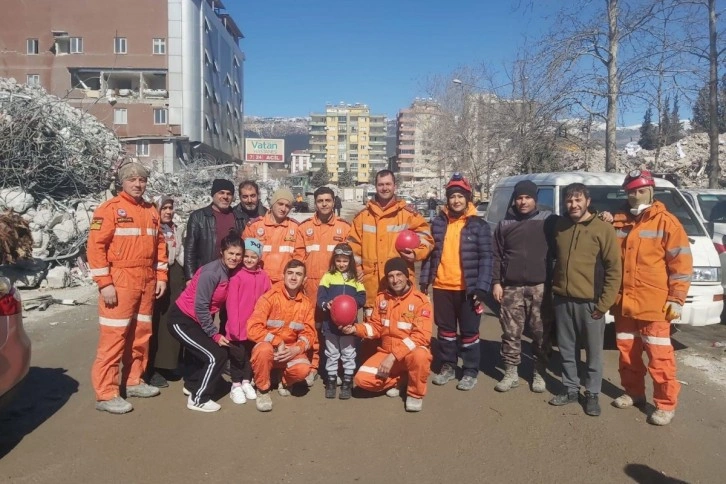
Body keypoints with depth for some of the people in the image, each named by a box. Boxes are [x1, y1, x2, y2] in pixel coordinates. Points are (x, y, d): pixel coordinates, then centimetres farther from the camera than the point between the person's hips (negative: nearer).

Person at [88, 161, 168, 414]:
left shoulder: (151, 211, 13)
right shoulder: (110, 208, -7)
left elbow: (159, 244, 17)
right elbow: (96, 246, -12)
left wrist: (161, 276, 10)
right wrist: (104, 283, -16)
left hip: (147, 281, 7)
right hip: (119, 281, -6)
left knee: (141, 334, 12)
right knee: (113, 337, -4)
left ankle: (133, 381, 26)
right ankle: (106, 394, 3)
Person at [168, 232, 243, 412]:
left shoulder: (229, 272, 2)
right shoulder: (211, 272, -23)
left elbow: (218, 304, 4)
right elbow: (200, 307, -24)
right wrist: (215, 334, -18)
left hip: (197, 320, 8)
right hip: (182, 320, -8)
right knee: (216, 355, -10)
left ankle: (192, 385, 33)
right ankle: (198, 399, 5)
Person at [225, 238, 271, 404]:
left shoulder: (264, 277, 1)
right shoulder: (237, 276, -11)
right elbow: (231, 303, -12)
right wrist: (234, 325, -15)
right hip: (238, 326, -4)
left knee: (251, 354, 17)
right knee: (237, 356, 8)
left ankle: (246, 382, 33)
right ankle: (236, 386, 23)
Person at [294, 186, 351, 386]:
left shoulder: (344, 227, 6)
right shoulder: (304, 227, 8)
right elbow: (299, 255, 6)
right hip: (311, 284, 1)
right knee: (313, 324, 3)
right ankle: (313, 365, 14)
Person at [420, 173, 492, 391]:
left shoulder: (479, 225, -5)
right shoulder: (438, 223, 6)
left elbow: (486, 258, -8)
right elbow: (430, 253, 9)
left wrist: (482, 287, -15)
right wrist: (424, 280, 4)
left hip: (467, 289, -3)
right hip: (442, 287, 4)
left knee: (469, 332, 8)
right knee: (445, 330, 15)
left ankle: (470, 372, 21)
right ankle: (447, 367, 30)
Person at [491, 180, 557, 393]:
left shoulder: (549, 221, 2)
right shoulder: (505, 224, 8)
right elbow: (496, 256, 8)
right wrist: (496, 282, 2)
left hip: (540, 287, -1)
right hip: (511, 288, 1)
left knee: (541, 333, 4)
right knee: (511, 333, 5)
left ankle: (539, 373, 18)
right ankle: (511, 373, 16)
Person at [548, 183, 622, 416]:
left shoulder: (603, 228, -8)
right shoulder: (560, 226, 7)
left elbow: (614, 269, -8)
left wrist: (604, 303, -12)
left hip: (590, 302, -4)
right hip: (562, 300, 4)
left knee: (594, 353, 7)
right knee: (567, 351, 13)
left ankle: (592, 394, 21)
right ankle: (571, 389, 27)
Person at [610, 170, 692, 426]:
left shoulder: (667, 222, -4)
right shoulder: (618, 222, 9)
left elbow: (681, 264, -6)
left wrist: (676, 299, -10)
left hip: (653, 305, -5)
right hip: (623, 303, 5)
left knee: (659, 356, 0)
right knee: (627, 352, 14)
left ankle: (666, 404, 12)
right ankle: (633, 392, 30)